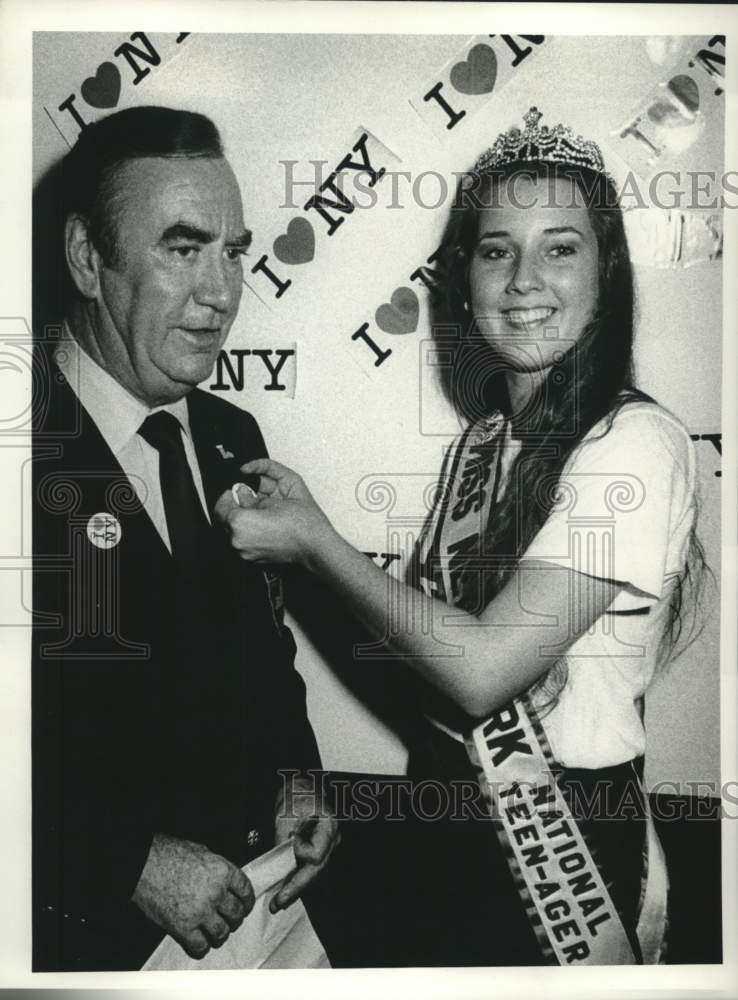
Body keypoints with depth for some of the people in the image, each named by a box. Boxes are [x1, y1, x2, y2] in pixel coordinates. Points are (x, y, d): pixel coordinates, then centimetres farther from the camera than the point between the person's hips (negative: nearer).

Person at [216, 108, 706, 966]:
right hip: (445, 804, 7)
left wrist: (315, 542, -19)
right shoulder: (481, 439, 2)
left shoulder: (636, 443, -22)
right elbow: (430, 621, 5)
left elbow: (486, 665, -26)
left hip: (563, 832, -6)